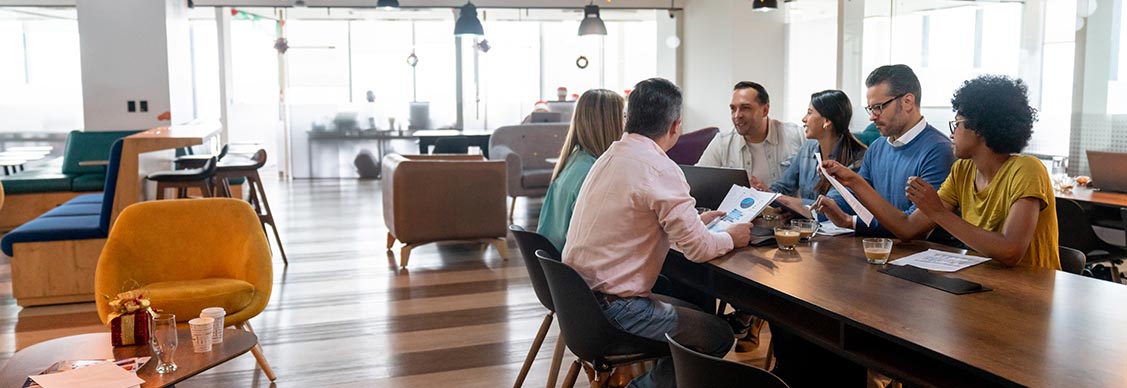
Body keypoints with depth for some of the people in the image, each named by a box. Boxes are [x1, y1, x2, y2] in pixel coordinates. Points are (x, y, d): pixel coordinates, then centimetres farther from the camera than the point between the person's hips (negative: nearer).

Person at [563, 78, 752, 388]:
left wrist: (695, 221, 27)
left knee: (694, 311, 23)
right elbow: (699, 249, -16)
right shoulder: (661, 170, -20)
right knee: (718, 336, 4)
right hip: (611, 306, -9)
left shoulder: (611, 156, 8)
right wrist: (730, 238, 5)